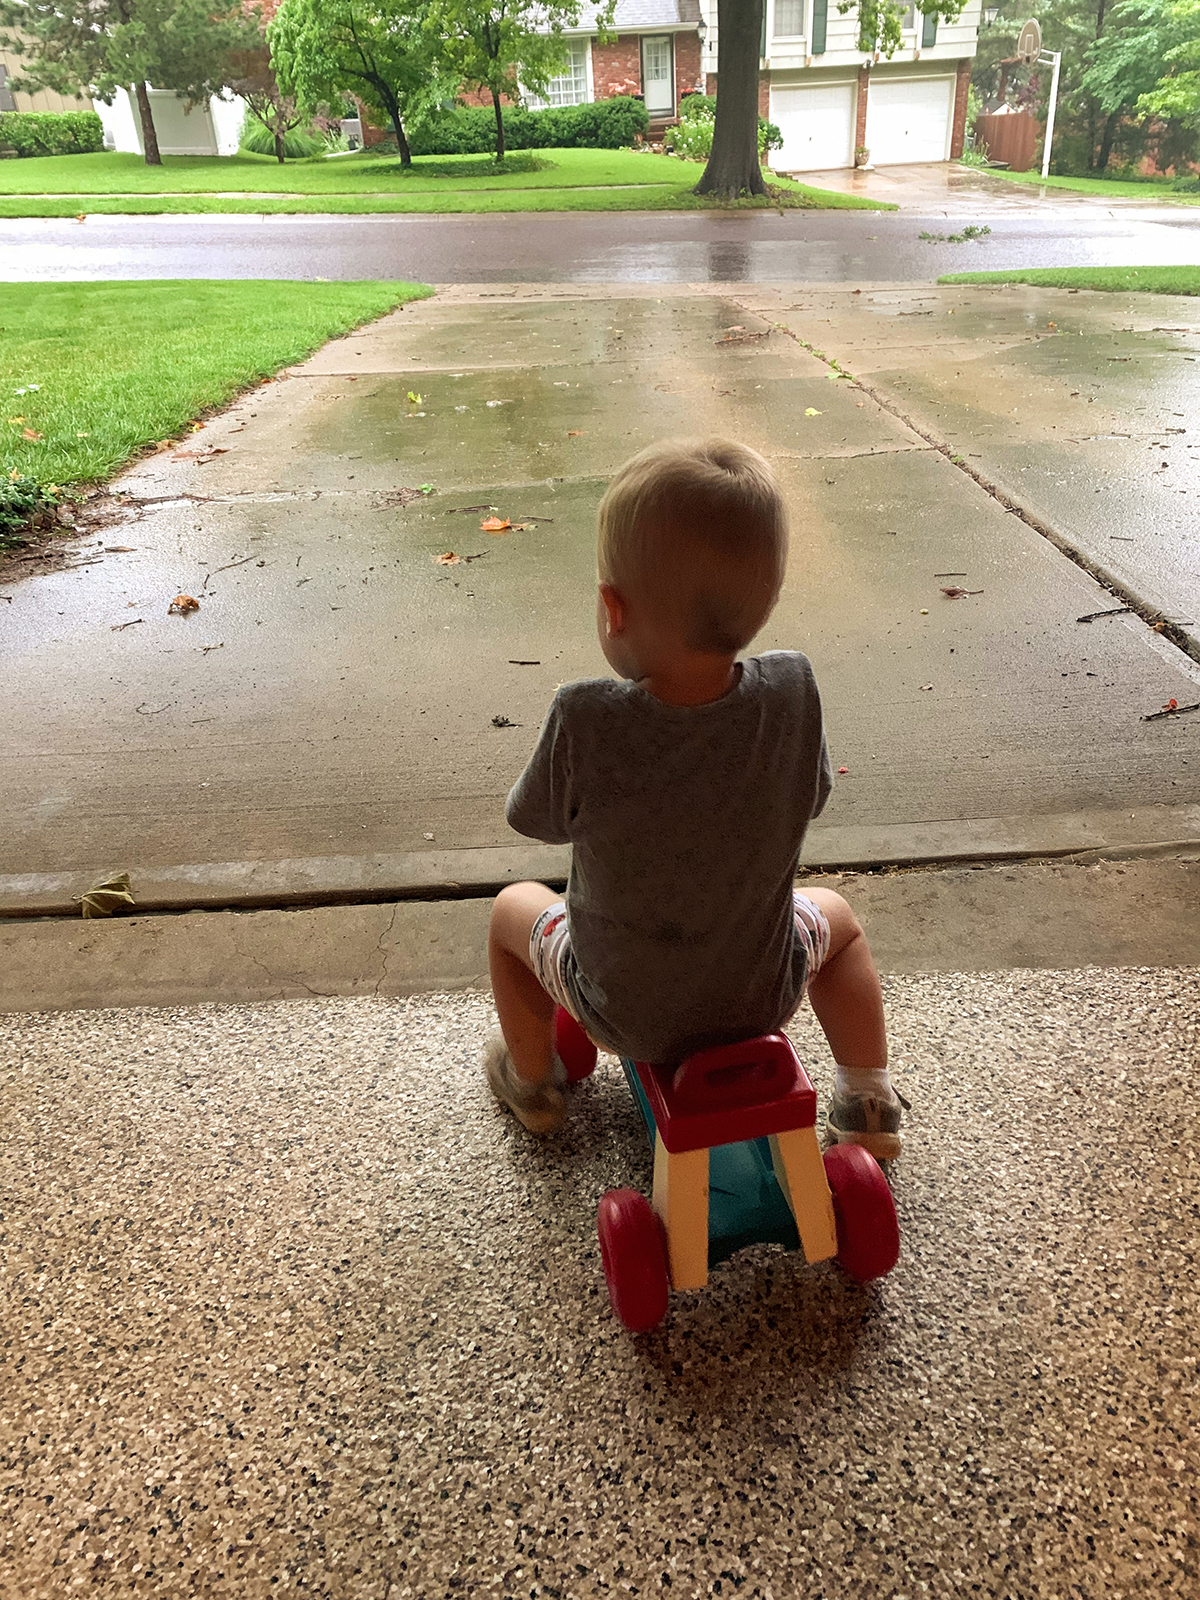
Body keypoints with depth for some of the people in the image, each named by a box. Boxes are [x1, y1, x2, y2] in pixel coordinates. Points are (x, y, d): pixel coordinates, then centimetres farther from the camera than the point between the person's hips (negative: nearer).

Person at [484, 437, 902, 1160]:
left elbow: (542, 820, -13)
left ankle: (534, 1080, 45)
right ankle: (871, 1104, 39)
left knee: (513, 907, 27)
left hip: (622, 1011, -1)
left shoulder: (584, 719, -32)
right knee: (835, 917, 33)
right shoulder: (793, 689, -24)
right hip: (762, 996, 2)